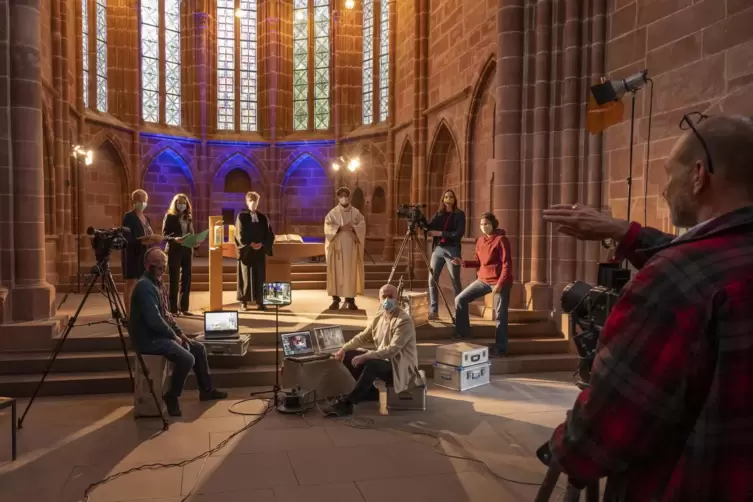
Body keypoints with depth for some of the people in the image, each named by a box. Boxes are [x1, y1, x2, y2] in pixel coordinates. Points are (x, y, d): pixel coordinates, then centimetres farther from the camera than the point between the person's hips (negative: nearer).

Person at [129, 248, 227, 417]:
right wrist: (174, 335, -14)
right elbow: (154, 320, -27)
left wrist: (179, 333, 8)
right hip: (148, 338, -10)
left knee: (198, 348, 13)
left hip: (160, 333, 10)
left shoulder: (158, 284, 11)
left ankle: (206, 390, 24)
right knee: (187, 358, -24)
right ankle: (171, 396, -3)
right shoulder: (145, 286, -21)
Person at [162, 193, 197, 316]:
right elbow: (165, 234, -7)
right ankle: (173, 309, 3)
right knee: (174, 279, -2)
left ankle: (184, 307, 12)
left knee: (186, 279, 5)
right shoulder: (170, 216, -2)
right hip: (174, 250, -5)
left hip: (187, 250, 5)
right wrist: (175, 239, -25)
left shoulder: (188, 217, 12)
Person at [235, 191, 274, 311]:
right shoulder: (241, 216, 0)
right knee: (246, 276, 0)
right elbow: (240, 234, -7)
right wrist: (250, 244, -17)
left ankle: (260, 301, 8)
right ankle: (244, 301, 6)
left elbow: (270, 234, 6)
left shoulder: (263, 217, 10)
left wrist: (262, 244, -9)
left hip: (260, 250, 3)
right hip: (246, 251, -3)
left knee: (260, 276, 3)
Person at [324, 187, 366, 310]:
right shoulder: (333, 212, 4)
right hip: (337, 246, -1)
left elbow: (362, 226, 1)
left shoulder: (356, 212, 8)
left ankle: (350, 299, 4)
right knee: (337, 272, -2)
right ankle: (336, 299, 2)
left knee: (351, 272, 0)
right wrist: (340, 228, -19)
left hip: (351, 247, 1)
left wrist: (353, 228, -18)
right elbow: (327, 227, -7)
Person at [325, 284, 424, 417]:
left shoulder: (404, 320, -21)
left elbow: (393, 350, -30)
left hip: (400, 366, -9)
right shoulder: (379, 316, 5)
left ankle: (346, 403, -24)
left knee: (372, 365, -37)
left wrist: (365, 356, -35)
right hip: (383, 360, 9)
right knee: (348, 356, 0)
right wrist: (344, 349, -2)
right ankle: (371, 392, 5)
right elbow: (363, 336, 14)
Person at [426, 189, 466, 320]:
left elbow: (459, 234, -11)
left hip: (452, 250, -4)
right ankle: (434, 311, 7)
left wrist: (440, 233, -14)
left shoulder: (459, 214, 0)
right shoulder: (438, 214, 13)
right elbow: (428, 228, 2)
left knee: (455, 282, -2)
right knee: (432, 280, -1)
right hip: (438, 249, 4)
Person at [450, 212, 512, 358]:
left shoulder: (501, 239, -11)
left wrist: (500, 283, -22)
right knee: (460, 299, 1)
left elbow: (507, 264, -14)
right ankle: (463, 332, 14)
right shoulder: (480, 241, 11)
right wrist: (463, 262, -2)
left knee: (499, 316, -3)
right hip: (483, 280, 7)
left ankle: (500, 348, 7)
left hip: (500, 282, -7)